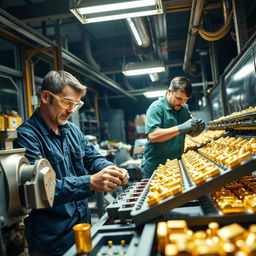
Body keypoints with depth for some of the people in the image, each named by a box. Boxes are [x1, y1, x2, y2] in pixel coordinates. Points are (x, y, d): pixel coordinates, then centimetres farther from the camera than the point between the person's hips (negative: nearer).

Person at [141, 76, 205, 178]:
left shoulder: (184, 108, 7)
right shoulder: (156, 107, -14)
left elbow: (191, 133, 15)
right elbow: (152, 136, -26)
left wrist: (198, 130, -8)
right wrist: (180, 128, -30)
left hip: (176, 165, 7)